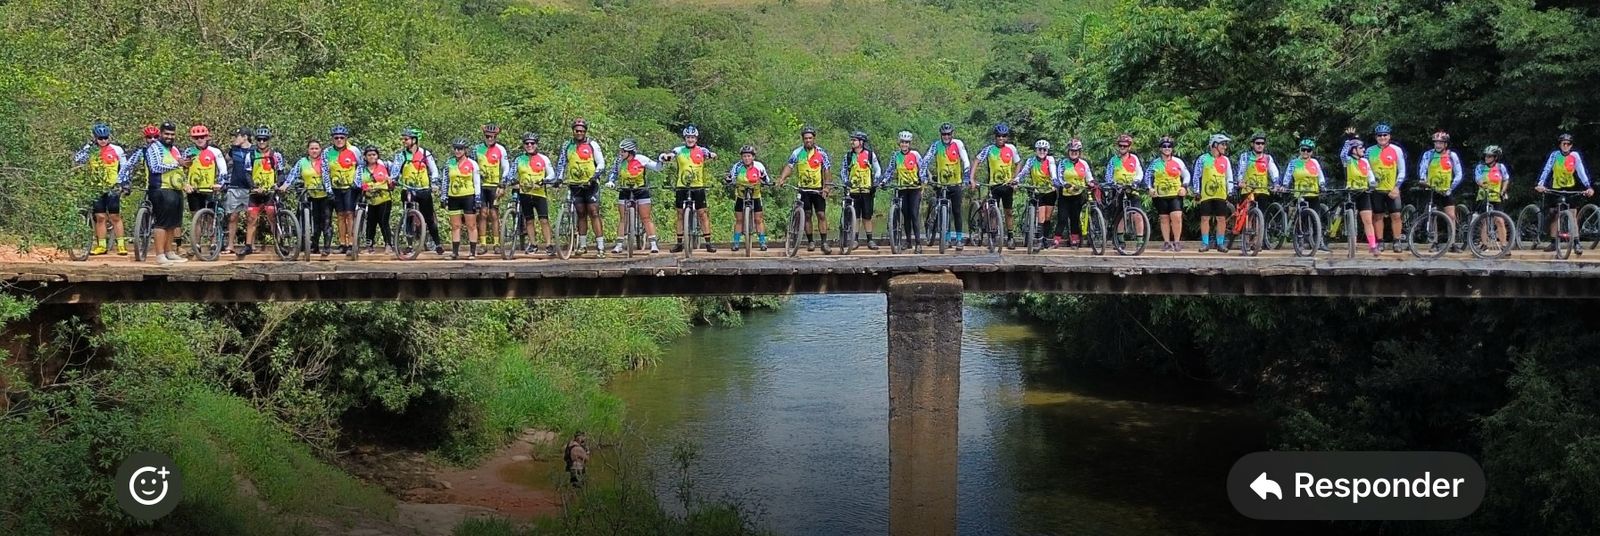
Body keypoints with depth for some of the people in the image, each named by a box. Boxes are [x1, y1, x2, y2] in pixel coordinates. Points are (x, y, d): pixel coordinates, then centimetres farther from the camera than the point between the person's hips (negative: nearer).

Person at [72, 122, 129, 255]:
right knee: (100, 217, 2)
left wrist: (124, 184, -1)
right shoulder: (90, 151, 4)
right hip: (96, 189, 2)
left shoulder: (117, 150, 1)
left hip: (113, 189, -2)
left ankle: (121, 245, 2)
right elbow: (76, 161, -9)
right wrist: (88, 146, -11)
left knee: (115, 217, -1)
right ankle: (101, 246, 7)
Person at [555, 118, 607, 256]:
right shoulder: (566, 146, 9)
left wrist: (595, 175, -18)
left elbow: (601, 163, -2)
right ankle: (582, 245, 15)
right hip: (575, 185, 3)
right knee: (581, 214, 9)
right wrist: (559, 178, 0)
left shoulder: (592, 144, 1)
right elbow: (561, 163, 14)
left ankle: (601, 246, -13)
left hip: (590, 184, -3)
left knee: (594, 213, -9)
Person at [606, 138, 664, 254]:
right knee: (622, 218, 2)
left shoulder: (641, 159, -15)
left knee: (646, 218, -4)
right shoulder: (619, 161, -10)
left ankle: (653, 244, -3)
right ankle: (619, 245, 6)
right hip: (625, 192, 2)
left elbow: (656, 167, -7)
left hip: (641, 191, -2)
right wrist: (610, 181, -22)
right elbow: (613, 172, -3)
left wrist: (660, 160, -26)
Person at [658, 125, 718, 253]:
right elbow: (660, 157, -4)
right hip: (682, 187, 1)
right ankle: (679, 243, 13)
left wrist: (711, 155, -39)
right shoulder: (679, 151, 2)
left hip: (698, 187, -1)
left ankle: (708, 243, 1)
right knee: (680, 214, 6)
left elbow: (712, 154, -16)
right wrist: (665, 156, -27)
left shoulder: (702, 151, 2)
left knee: (702, 214, -3)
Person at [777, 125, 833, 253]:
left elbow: (826, 171, -2)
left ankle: (824, 243, -2)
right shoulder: (797, 152, 0)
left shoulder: (821, 153, -2)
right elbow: (789, 166, -5)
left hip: (818, 189, -1)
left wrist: (826, 187, -12)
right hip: (803, 189, 1)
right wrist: (782, 179, -22)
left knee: (821, 215, -5)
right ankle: (810, 242, 13)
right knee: (807, 215, 4)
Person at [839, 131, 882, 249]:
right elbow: (843, 170, 13)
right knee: (855, 217, 1)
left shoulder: (870, 154, 1)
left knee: (867, 216, 3)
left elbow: (878, 170, 6)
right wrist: (845, 181, -5)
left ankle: (870, 240, 9)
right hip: (853, 190, 2)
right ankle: (855, 239, 6)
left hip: (867, 190, -1)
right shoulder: (848, 156, 7)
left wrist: (875, 182, -7)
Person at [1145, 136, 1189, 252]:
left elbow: (1186, 175, 14)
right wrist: (1150, 188, 1)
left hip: (1176, 194, -1)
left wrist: (1184, 187, 1)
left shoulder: (1178, 161, 7)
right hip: (1161, 195, 1)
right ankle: (1167, 242, 12)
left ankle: (1176, 242, -4)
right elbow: (1147, 175, 14)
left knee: (1177, 217, -13)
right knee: (1164, 219, 5)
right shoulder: (1155, 162, 7)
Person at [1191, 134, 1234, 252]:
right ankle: (1205, 243, 6)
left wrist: (1230, 191, 8)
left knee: (1221, 219, 1)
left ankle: (1220, 243, 10)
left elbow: (1229, 177, 15)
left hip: (1221, 194, 2)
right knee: (1205, 218, 0)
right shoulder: (1203, 159, 2)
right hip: (1206, 194, -2)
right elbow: (1196, 175, 3)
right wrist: (1196, 191, -2)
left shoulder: (1225, 160, 10)